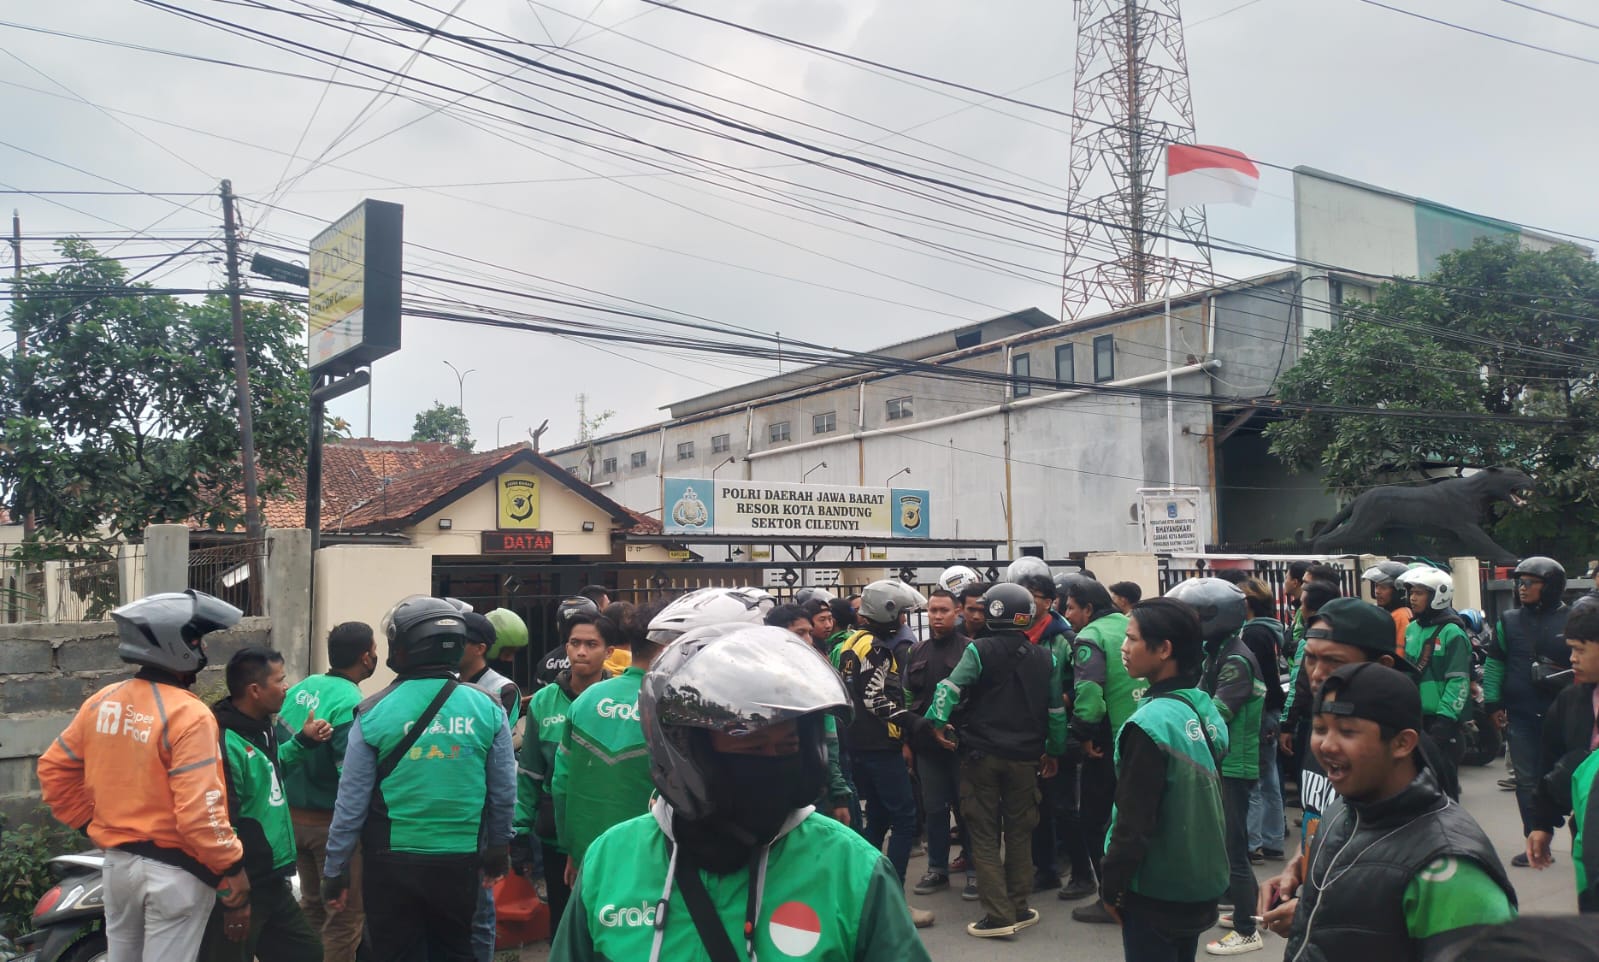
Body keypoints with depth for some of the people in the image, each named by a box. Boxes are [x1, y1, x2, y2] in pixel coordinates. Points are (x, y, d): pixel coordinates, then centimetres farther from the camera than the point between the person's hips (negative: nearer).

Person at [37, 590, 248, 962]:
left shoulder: (102, 701, 1)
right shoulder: (187, 715, -22)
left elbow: (54, 769, 12)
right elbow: (199, 811, -25)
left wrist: (95, 823, 17)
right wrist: (233, 873, -15)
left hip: (118, 860, 7)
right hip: (174, 870, -7)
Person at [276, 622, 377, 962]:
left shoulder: (299, 689, 3)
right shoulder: (350, 703, -20)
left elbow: (279, 751, 7)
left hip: (293, 816, 8)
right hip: (333, 823, -8)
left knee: (311, 906, 23)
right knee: (345, 918, 3)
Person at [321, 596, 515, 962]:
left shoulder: (374, 712, -9)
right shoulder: (487, 708, -6)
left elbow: (351, 802, -6)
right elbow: (504, 794, 0)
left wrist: (335, 869, 5)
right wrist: (498, 851, 15)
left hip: (390, 863, -1)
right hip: (460, 862, 2)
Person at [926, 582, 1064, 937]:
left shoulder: (979, 650, -8)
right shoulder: (1045, 658, 4)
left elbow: (951, 687, -20)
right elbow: (1056, 710, 9)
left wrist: (939, 721, -12)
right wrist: (1054, 751, 19)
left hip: (982, 753, -3)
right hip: (1025, 757, 3)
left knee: (985, 834, 4)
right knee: (1019, 833, 15)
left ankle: (999, 915, 1)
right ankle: (1019, 908, 20)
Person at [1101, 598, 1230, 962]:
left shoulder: (1150, 723, -24)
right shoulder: (1206, 709, 0)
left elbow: (1134, 821, -20)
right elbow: (1210, 799, 10)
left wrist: (1111, 886, -8)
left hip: (1155, 890, -7)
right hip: (1200, 880, 8)